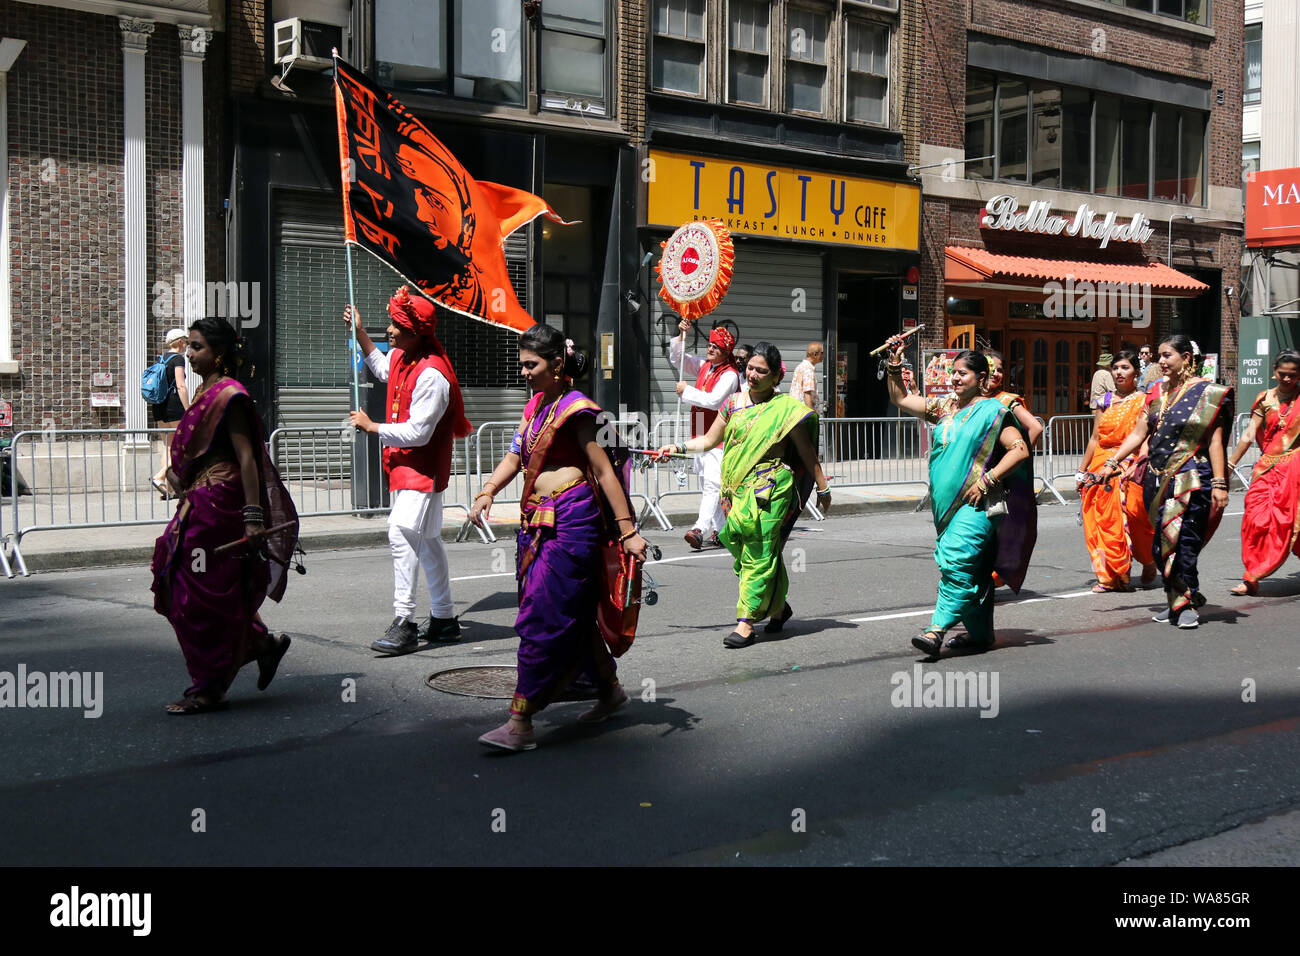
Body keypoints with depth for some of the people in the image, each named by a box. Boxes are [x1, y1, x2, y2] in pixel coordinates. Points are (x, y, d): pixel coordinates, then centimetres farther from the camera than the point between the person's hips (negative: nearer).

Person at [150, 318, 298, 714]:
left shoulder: (228, 395, -14)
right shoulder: (205, 391, 13)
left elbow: (246, 457, -20)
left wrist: (253, 516, -24)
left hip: (219, 503, -10)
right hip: (199, 504, 10)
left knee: (204, 595, -3)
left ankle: (209, 689, 8)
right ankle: (263, 644, 23)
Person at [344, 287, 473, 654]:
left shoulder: (431, 375, -23)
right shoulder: (400, 357, 6)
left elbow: (417, 433, -26)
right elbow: (381, 368, 33)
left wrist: (371, 427, -16)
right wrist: (359, 332, 26)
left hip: (421, 469, -10)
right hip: (405, 465, 10)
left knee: (402, 534, -21)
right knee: (426, 540, 16)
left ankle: (404, 624, -21)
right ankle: (444, 620, 26)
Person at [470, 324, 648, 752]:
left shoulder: (575, 408, -10)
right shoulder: (536, 405, 15)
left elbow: (604, 471, -12)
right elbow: (514, 457, 14)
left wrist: (628, 531, -14)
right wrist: (487, 493, -4)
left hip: (570, 520, -8)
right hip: (536, 520, 9)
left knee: (543, 618, -9)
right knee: (572, 614, 16)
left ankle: (520, 724, -8)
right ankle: (610, 689, 34)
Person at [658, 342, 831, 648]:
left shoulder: (785, 408, -2)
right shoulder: (734, 403, 11)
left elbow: (806, 451, 3)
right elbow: (709, 440, 17)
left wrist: (822, 487, 5)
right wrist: (678, 447, 3)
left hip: (770, 488, -5)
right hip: (737, 488, 5)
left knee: (759, 554, -7)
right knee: (740, 548, 8)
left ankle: (746, 623, -6)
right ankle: (778, 606, 28)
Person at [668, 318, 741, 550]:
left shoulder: (730, 374, -10)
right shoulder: (704, 366, 13)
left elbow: (714, 401, -22)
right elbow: (676, 359, 22)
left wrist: (687, 391, -14)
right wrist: (681, 336, 7)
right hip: (701, 435, 8)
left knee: (713, 483, -18)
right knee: (707, 485, 10)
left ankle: (701, 529, -29)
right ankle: (717, 531, 17)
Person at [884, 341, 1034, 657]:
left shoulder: (992, 411, -5)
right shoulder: (945, 408, 15)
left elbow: (1020, 450, -11)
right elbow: (900, 399, 21)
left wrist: (986, 481, -16)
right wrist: (895, 365, 9)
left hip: (976, 503, -7)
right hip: (947, 502, 7)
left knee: (957, 560, -19)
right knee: (973, 569, 12)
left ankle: (938, 629, -24)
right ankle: (981, 633, 21)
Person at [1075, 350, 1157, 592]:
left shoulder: (1144, 401, 0)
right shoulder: (1106, 400, 13)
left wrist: (1136, 465, -24)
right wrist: (1081, 471, 12)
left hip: (1130, 469, -4)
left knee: (1134, 518, -5)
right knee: (1102, 520, -1)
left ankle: (1149, 563, 22)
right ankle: (1109, 576, 5)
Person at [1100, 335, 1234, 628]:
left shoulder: (1206, 393, -2)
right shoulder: (1157, 394, 14)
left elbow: (1215, 441, -6)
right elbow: (1138, 434, 14)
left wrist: (1219, 483, -12)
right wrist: (1112, 463, 6)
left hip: (1190, 480, -6)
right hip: (1158, 478, 6)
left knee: (1181, 540, -11)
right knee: (1161, 542, 5)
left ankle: (1188, 603, 0)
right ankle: (1175, 602, 15)